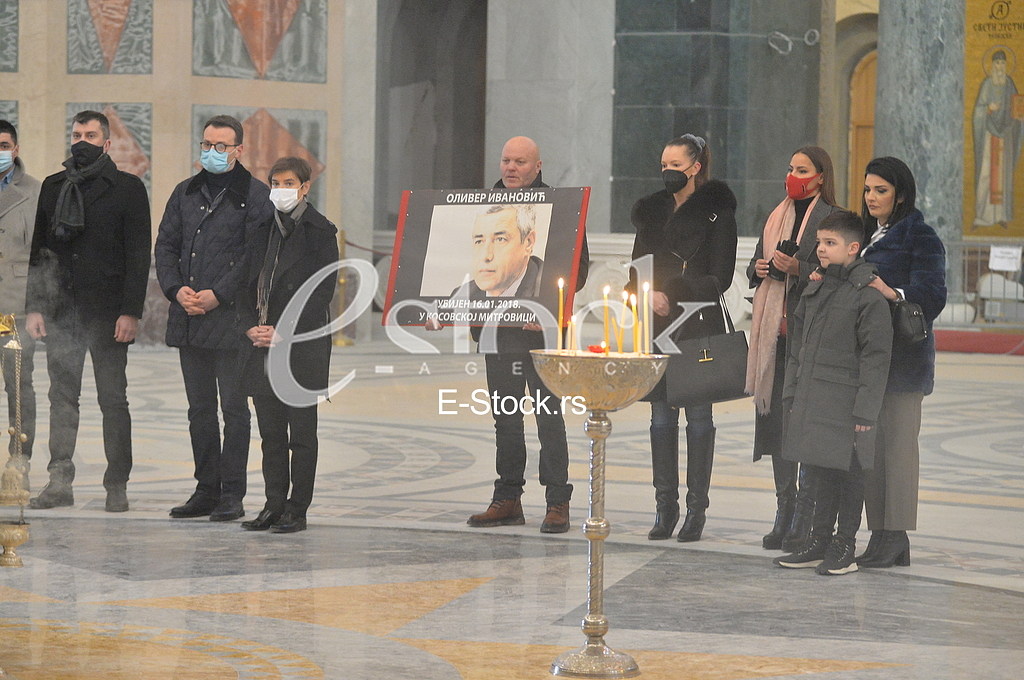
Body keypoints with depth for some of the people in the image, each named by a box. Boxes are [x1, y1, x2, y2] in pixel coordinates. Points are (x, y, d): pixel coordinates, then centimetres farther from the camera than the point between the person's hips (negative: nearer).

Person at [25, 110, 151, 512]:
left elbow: (138, 255, -3)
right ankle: (60, 483, 8)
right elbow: (38, 249, 15)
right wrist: (33, 306, 5)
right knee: (62, 396, 4)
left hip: (107, 312, -4)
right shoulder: (53, 187, 14)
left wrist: (131, 312, -11)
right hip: (61, 310, 4)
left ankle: (117, 486, 5)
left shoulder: (127, 188, 2)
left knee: (113, 399, 0)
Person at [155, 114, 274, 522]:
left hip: (231, 319, -6)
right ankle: (206, 489, 17)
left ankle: (232, 494, 3)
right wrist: (177, 289, -3)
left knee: (233, 408, -2)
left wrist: (217, 295, -15)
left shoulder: (255, 196, -3)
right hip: (188, 320, 6)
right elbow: (166, 245, 14)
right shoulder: (185, 194, 16)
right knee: (200, 408, 11)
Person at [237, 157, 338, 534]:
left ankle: (297, 510, 4)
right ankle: (274, 506, 13)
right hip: (262, 344, 5)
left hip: (303, 344, -5)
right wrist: (251, 326, -3)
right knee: (270, 430, 7)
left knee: (301, 430, -1)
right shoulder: (264, 230, 13)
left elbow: (321, 292, -9)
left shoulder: (320, 231, -3)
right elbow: (248, 283, 14)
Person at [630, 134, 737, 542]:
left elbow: (719, 278, -7)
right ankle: (665, 507, 9)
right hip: (658, 326, 5)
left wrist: (671, 293, -13)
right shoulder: (651, 211, 14)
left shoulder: (717, 213, -2)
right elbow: (637, 269, 14)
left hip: (700, 326, -5)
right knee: (661, 416, 4)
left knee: (698, 416, 0)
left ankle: (696, 509, 4)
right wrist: (649, 295, -7)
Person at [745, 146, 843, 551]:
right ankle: (784, 513, 13)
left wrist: (797, 268, -20)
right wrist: (760, 268, 3)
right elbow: (755, 267, 24)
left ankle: (806, 518, -5)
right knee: (776, 419, 6)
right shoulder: (777, 217, 18)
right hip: (774, 332, 7)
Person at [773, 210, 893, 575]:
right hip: (812, 401, 7)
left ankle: (845, 547, 10)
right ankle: (820, 541, 22)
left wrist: (865, 410, -15)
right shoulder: (815, 289, 12)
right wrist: (792, 393, 15)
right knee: (820, 470, 13)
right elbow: (798, 345, 19)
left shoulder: (869, 295, -11)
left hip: (847, 404, -7)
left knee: (848, 471, 1)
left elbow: (876, 357, -12)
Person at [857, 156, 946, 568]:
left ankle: (896, 538, -6)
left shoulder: (920, 237, -4)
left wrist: (894, 294, -28)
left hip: (903, 356, -8)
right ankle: (879, 535, 10)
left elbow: (932, 296, -13)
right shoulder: (866, 234, 20)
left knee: (898, 441, -8)